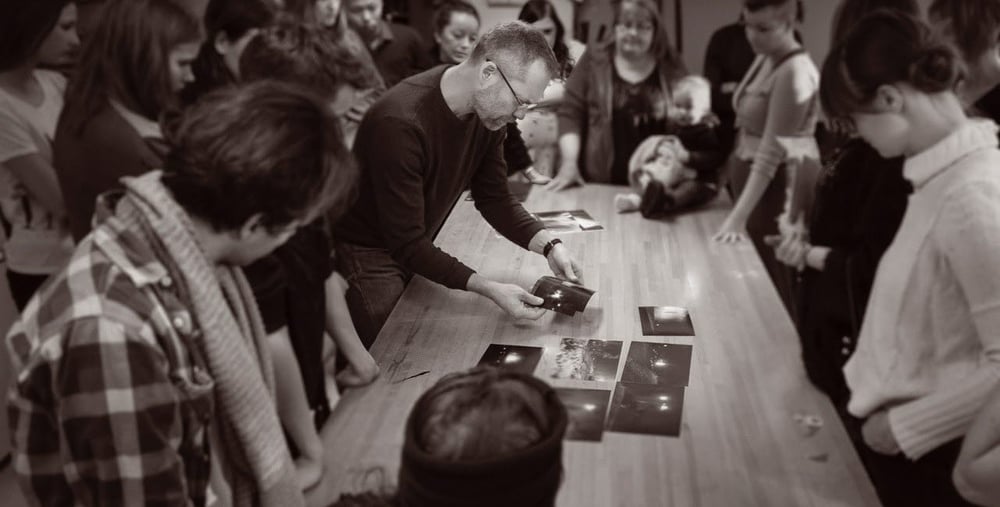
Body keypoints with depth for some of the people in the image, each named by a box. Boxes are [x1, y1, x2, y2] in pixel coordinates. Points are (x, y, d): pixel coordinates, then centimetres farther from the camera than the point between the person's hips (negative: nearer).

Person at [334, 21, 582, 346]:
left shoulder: (487, 111, -9)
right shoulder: (401, 122, -33)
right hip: (365, 255, -7)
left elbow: (494, 198, 0)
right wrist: (489, 290, -35)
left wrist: (550, 246, -14)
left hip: (414, 250, 7)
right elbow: (407, 243, -30)